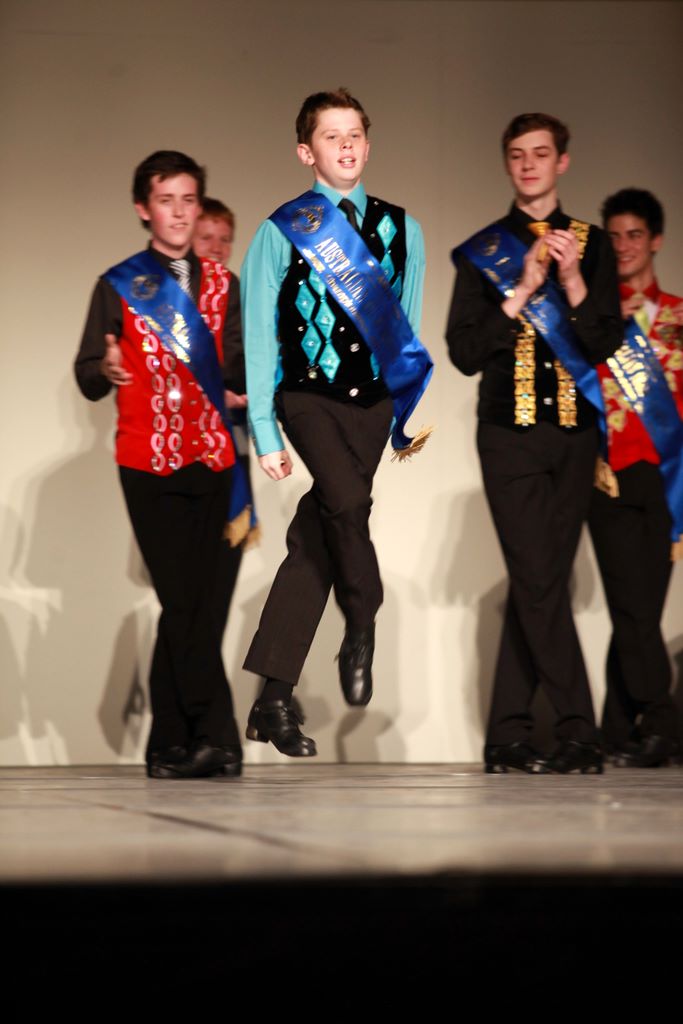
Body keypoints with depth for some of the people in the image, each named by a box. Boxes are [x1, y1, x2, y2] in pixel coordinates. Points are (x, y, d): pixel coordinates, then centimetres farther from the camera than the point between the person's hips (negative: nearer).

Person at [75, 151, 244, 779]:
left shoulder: (220, 285, 15)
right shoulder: (119, 286, 6)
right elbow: (87, 374, 1)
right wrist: (107, 370, -21)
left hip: (209, 460, 3)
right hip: (148, 464, -3)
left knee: (188, 604, 1)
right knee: (185, 603, -11)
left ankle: (169, 746, 5)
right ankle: (215, 735, -10)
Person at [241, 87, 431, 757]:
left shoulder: (400, 229, 11)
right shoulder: (282, 231, 2)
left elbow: (410, 331, 17)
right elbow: (258, 336, 1)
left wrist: (413, 414, 9)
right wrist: (264, 432, -4)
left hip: (371, 400, 3)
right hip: (306, 394, -3)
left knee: (313, 544, 1)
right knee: (345, 498, -30)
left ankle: (273, 701, 6)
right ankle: (362, 631, -9)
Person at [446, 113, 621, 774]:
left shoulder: (591, 245, 10)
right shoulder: (483, 253, 6)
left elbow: (606, 343, 3)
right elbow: (464, 351, -1)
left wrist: (573, 284, -12)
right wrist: (521, 292, -12)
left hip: (574, 433, 2)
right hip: (510, 434, -2)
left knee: (536, 586, 4)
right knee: (539, 583, -11)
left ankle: (507, 740, 9)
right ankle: (577, 733, -8)